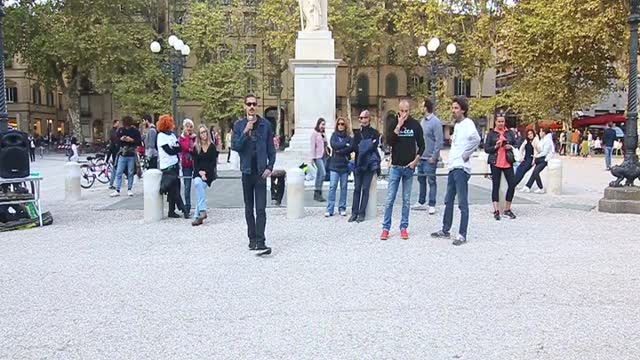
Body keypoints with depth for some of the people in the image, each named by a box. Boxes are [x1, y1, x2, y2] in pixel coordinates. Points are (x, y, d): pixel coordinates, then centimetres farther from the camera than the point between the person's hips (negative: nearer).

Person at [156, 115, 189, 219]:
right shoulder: (161, 136, -7)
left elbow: (179, 148, 10)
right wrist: (176, 148, 3)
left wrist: (174, 148, -7)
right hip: (167, 166, -8)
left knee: (174, 189, 8)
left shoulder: (172, 135, 16)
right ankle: (184, 210, -5)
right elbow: (169, 151, -13)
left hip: (174, 164, 8)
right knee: (174, 190, -6)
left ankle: (171, 211, 14)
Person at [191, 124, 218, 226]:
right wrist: (200, 172, -10)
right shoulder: (196, 147, 13)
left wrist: (205, 172, -11)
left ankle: (197, 217, -26)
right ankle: (202, 211, -27)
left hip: (209, 173, -2)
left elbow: (214, 162, 1)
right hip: (198, 173, 2)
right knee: (197, 183, -28)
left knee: (199, 184, -26)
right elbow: (195, 163, 8)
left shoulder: (212, 146, 7)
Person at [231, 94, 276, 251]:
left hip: (261, 171, -2)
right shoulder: (239, 125, 4)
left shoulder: (265, 124, 3)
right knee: (249, 208, 10)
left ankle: (260, 241, -8)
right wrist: (246, 131, -16)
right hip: (247, 171, 2)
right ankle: (252, 238, 20)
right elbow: (234, 146, -6)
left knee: (261, 209, -7)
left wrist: (270, 166, -5)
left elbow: (271, 148, 5)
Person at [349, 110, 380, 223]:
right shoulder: (357, 134, 14)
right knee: (357, 188, 2)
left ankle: (362, 213, 1)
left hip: (370, 164, -3)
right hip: (358, 163, 3)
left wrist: (361, 149, -12)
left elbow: (374, 146, -9)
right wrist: (367, 148, -13)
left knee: (365, 189, -3)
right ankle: (354, 213, 5)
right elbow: (354, 148, 1)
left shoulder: (374, 133, 4)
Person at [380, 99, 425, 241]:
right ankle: (386, 228, 5)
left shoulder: (415, 125, 3)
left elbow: (421, 145, 7)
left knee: (406, 200, 6)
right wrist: (399, 125, -17)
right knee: (390, 199, -1)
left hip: (409, 167, 1)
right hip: (395, 167, -1)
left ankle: (404, 228, 14)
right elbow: (389, 142, -14)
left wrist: (415, 161, -4)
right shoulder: (393, 123, 0)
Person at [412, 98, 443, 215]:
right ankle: (421, 202, 26)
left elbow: (439, 140, -16)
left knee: (431, 181, -1)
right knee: (421, 180, 15)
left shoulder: (435, 122, -13)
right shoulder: (423, 121, 12)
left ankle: (432, 205, 5)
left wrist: (434, 156, -18)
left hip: (430, 158, -8)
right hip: (421, 157, 8)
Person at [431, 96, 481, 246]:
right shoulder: (456, 125, 17)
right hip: (452, 166, 10)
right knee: (448, 201, 16)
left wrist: (466, 155, -20)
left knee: (462, 203, -4)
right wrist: (453, 139, 13)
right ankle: (445, 230, 26)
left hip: (461, 168, -10)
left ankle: (462, 235, 1)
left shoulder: (467, 123, -11)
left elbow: (476, 139, -30)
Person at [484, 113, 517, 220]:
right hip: (495, 162, -2)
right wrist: (495, 147, -15)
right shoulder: (491, 134, 5)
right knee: (495, 185, -1)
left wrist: (511, 146, -6)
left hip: (507, 162, 2)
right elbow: (486, 149, 2)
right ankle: (496, 210, 3)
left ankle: (507, 209, 13)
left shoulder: (509, 133, 12)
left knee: (512, 184, -3)